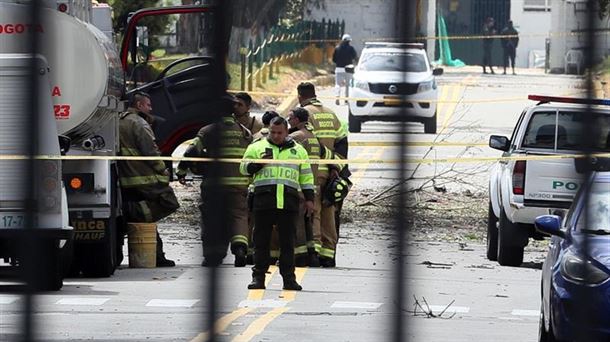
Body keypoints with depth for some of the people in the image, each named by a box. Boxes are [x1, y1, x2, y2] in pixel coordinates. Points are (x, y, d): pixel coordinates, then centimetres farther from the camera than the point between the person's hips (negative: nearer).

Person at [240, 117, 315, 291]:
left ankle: (289, 278, 4)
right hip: (264, 200, -1)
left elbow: (306, 177, 18)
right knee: (261, 240, 0)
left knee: (287, 241, 1)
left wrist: (309, 199, 11)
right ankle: (258, 277, 4)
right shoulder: (257, 147, 12)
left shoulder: (298, 150, 16)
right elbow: (244, 168, 8)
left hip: (288, 201, 1)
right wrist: (259, 163, -9)